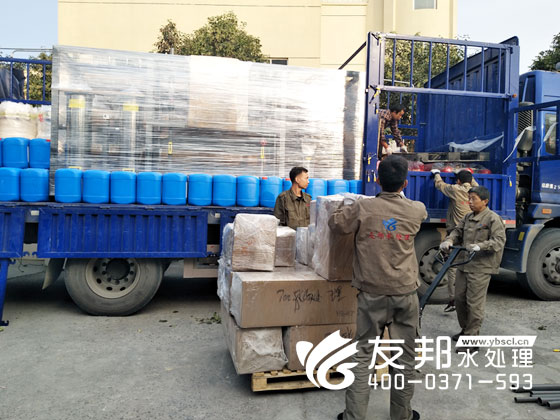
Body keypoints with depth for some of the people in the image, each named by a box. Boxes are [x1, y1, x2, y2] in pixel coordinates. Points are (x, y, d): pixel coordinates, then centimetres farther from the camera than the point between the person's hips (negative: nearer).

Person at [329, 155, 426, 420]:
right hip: (405, 293, 2)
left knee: (363, 355, 7)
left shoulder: (363, 209, -8)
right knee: (405, 356, 13)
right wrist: (401, 197, 37)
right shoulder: (416, 211, -1)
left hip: (372, 294, -1)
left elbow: (335, 224, 6)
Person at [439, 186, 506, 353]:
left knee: (474, 304, -4)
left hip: (481, 268, -8)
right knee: (459, 298, 14)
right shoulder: (468, 217, 14)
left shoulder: (493, 218, -9)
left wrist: (479, 246, -30)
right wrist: (449, 240, -5)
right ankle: (466, 330, 33)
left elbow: (499, 241, -15)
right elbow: (458, 232, 16)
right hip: (464, 265, 8)